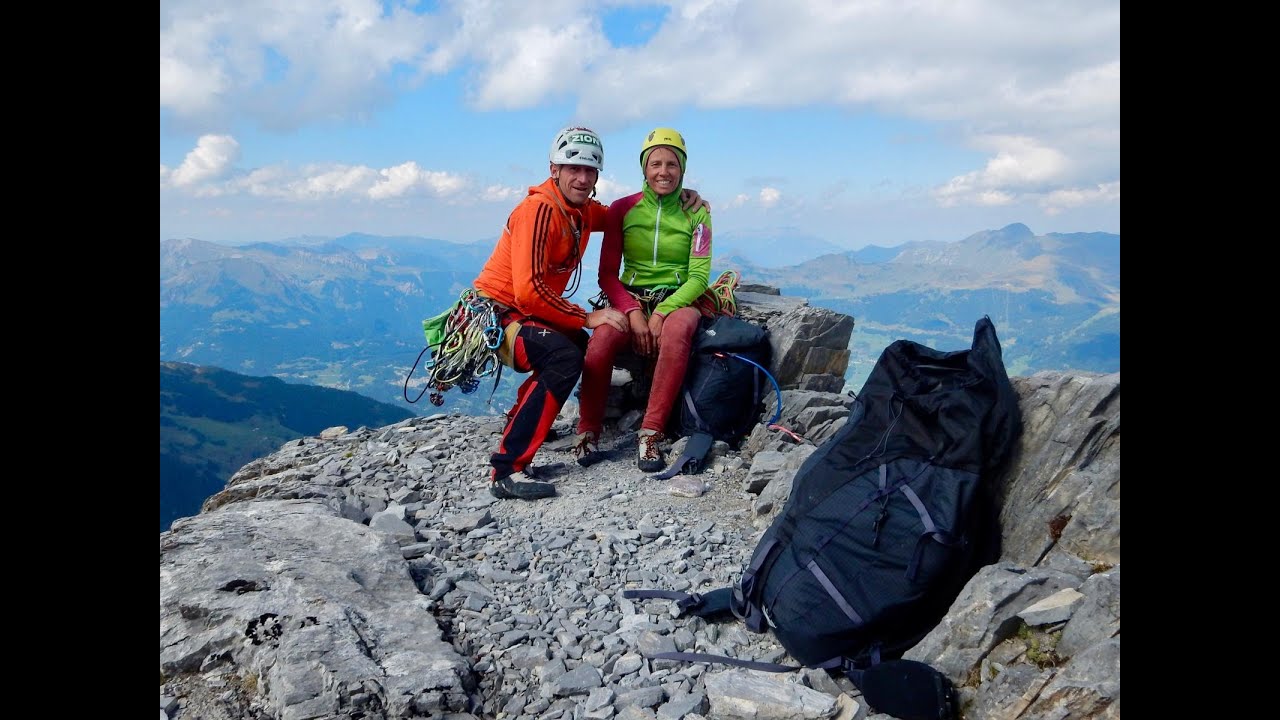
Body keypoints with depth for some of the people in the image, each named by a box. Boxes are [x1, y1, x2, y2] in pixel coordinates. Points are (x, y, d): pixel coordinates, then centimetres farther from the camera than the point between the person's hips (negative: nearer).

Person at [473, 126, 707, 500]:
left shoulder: (582, 211, 6)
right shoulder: (539, 209, -21)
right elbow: (529, 290, -27)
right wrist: (587, 318, -19)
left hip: (525, 311, 9)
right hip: (493, 312, -9)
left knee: (587, 348, 21)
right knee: (564, 358, -30)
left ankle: (523, 418, 33)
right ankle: (506, 472, -29)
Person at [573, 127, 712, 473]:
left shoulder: (696, 211, 1)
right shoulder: (622, 209, 3)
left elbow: (699, 277, -4)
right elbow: (607, 273, 1)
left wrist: (661, 313, -20)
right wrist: (632, 312, -17)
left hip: (678, 299, 0)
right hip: (631, 298, 1)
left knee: (677, 329, -38)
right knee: (604, 334, -34)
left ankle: (651, 434, -31)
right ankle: (588, 432, -20)